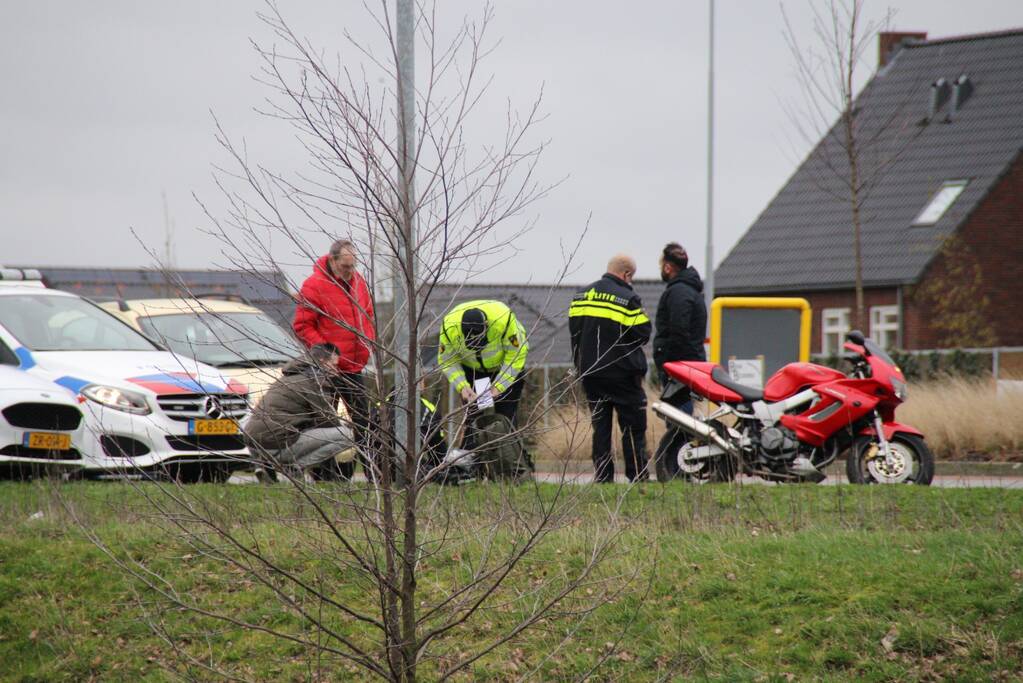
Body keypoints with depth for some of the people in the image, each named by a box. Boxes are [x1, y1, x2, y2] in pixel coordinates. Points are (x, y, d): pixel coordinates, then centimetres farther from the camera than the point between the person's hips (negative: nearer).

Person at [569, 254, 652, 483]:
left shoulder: (580, 296, 8)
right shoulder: (628, 299, -12)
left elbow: (574, 332, 11)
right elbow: (643, 334, -12)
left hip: (590, 372, 6)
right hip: (622, 374, -5)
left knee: (600, 426, 9)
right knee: (633, 427, 1)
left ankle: (602, 477, 6)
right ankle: (637, 477, -2)